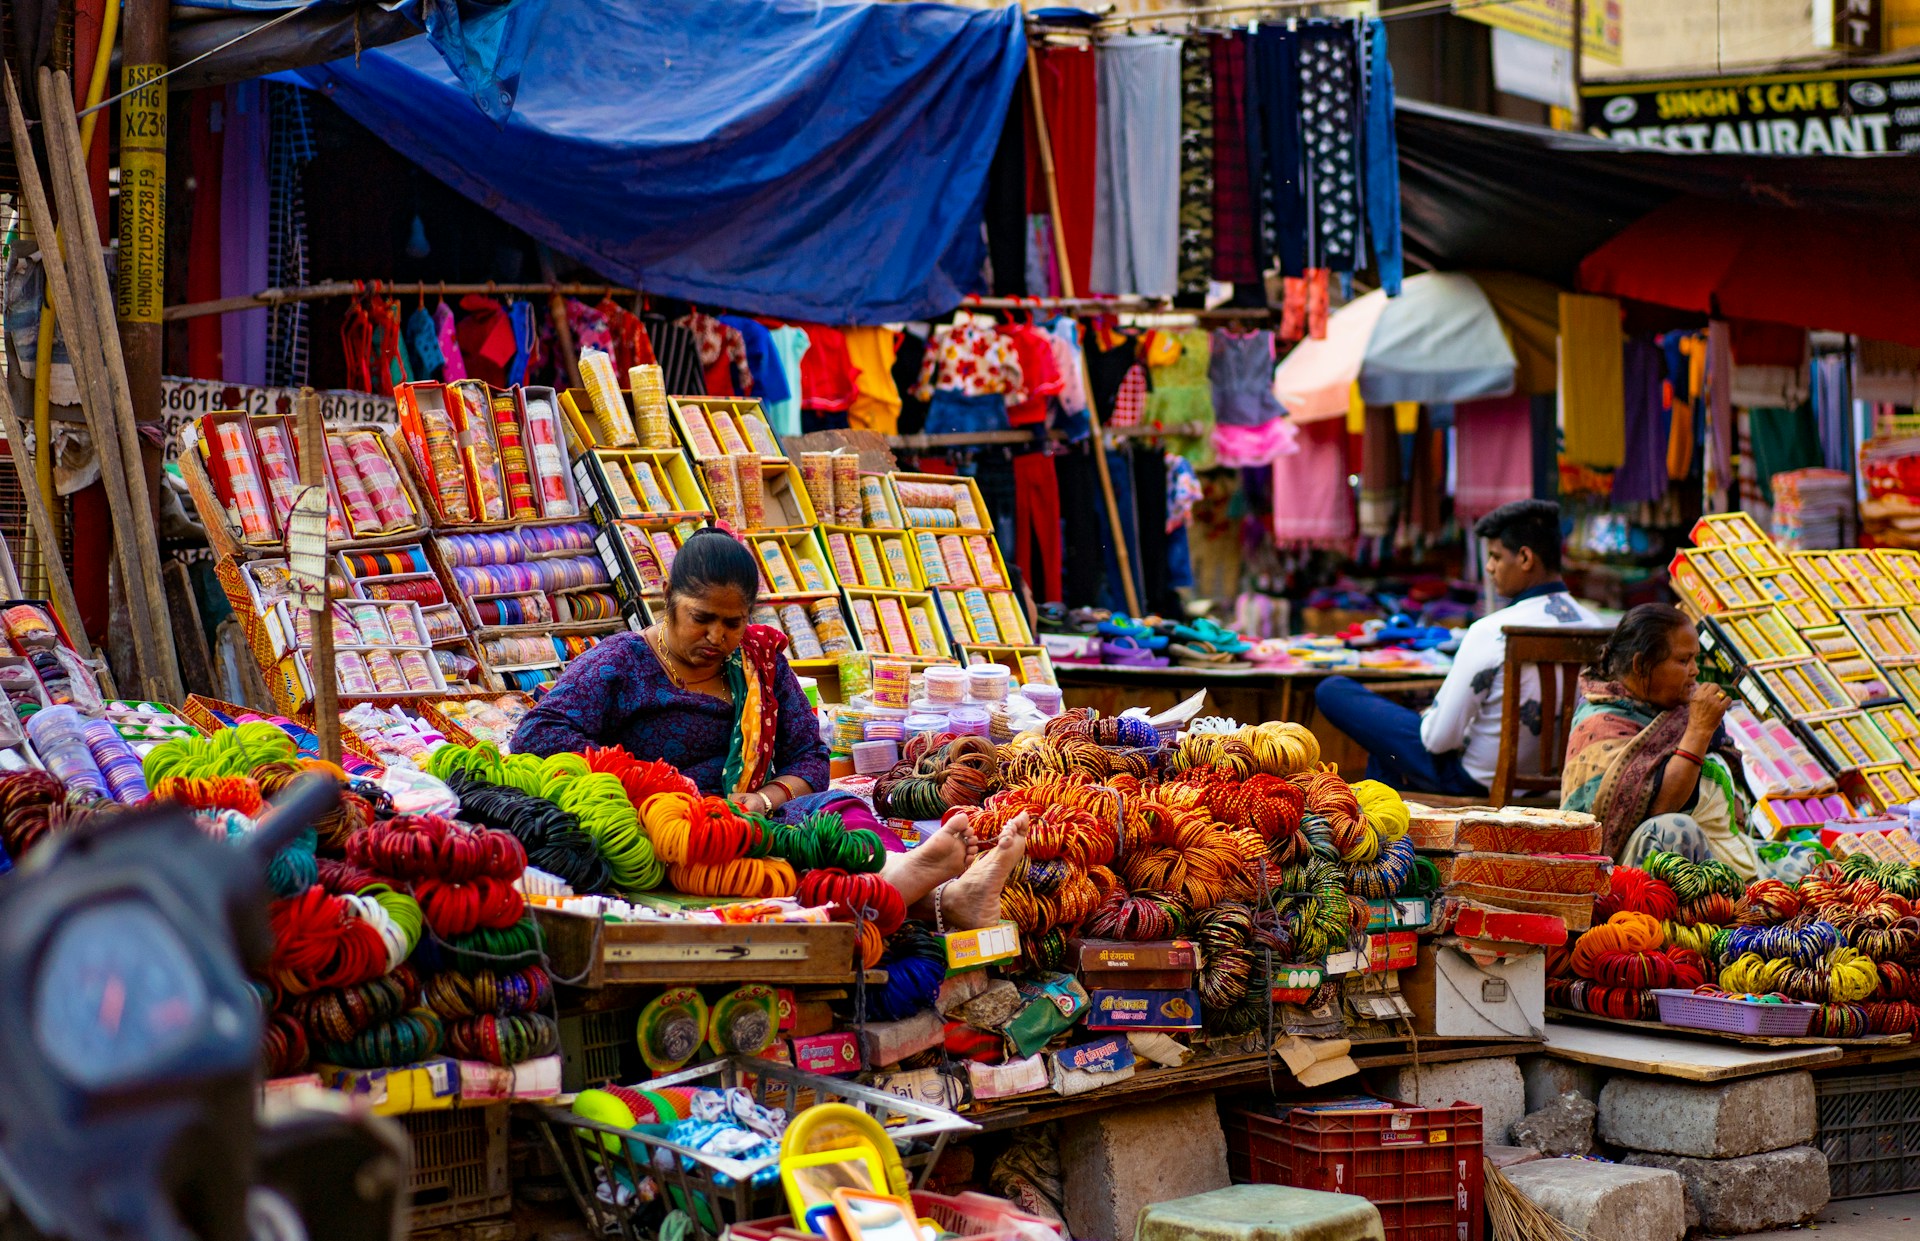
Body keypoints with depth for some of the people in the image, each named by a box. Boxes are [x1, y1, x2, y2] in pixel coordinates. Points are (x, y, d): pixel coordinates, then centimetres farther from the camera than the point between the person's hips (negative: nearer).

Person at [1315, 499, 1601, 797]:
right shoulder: (1591, 625, -7)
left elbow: (1439, 738, -25)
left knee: (1332, 691, 5)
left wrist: (1425, 718, 2)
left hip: (1472, 779, -8)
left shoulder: (1491, 632, -28)